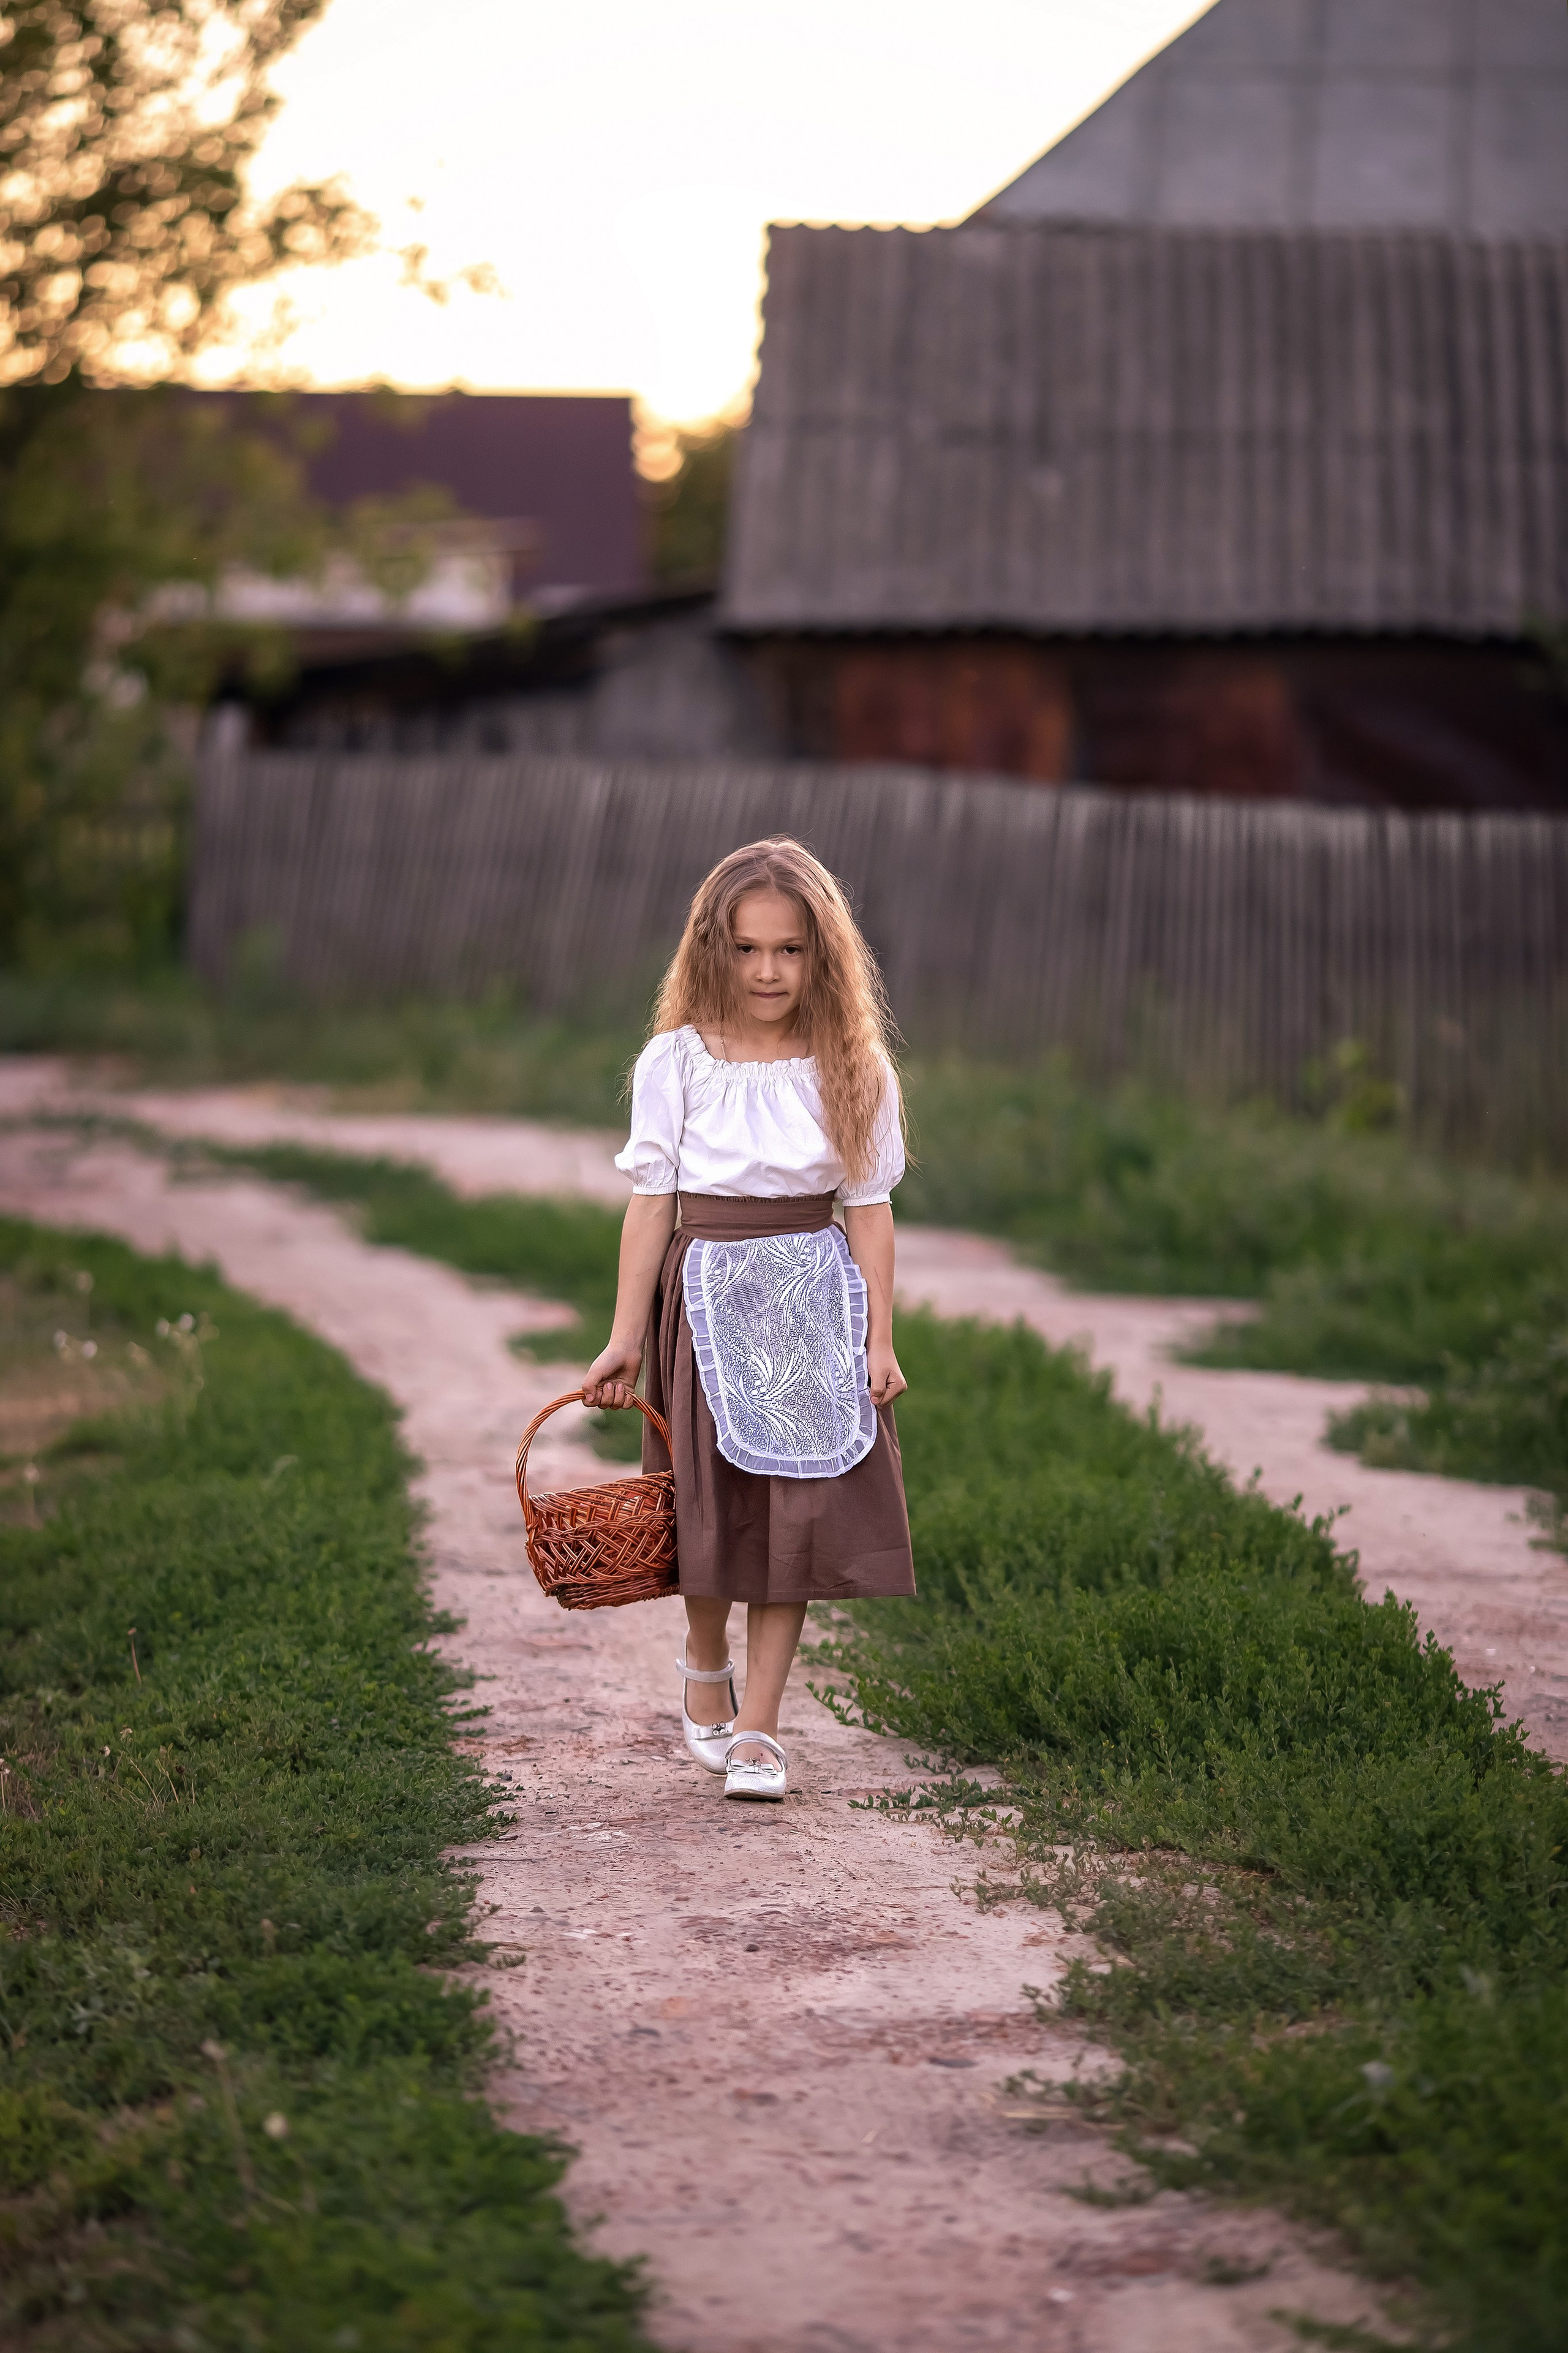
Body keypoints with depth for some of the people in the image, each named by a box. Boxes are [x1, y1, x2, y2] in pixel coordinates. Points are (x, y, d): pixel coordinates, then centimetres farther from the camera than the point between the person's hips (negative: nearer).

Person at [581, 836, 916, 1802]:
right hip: (707, 1292, 0)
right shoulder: (676, 1062, -4)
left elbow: (870, 1208, 1)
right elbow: (652, 1201, -1)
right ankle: (706, 1667, 36)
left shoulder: (855, 1068, -1)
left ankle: (758, 1727, 2)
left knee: (797, 1507, -3)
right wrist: (626, 1338, -2)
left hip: (815, 1299, 0)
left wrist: (879, 1339, -3)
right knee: (713, 1502, 9)